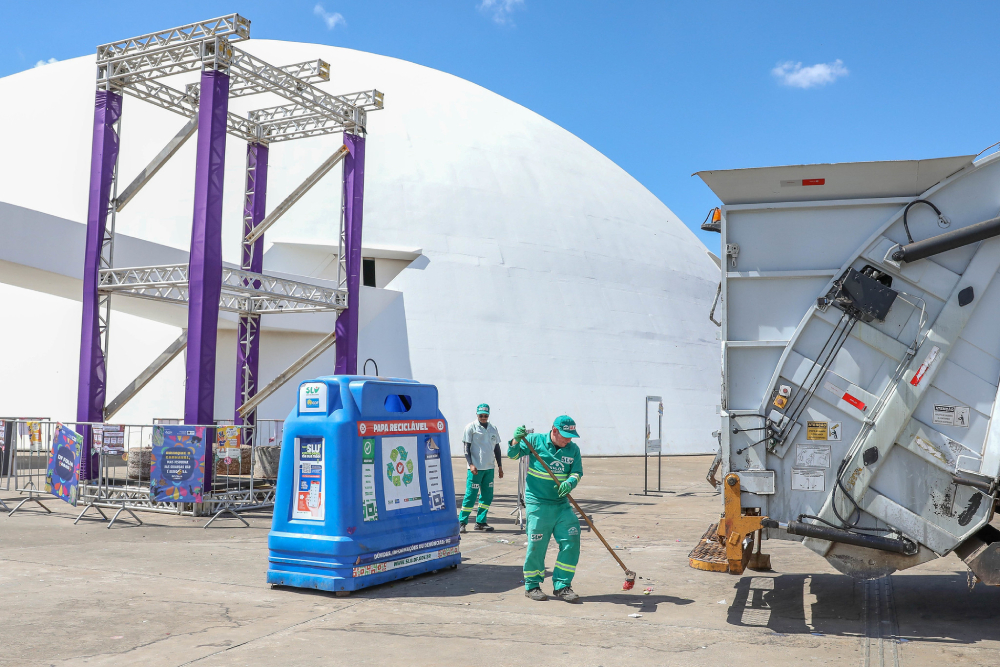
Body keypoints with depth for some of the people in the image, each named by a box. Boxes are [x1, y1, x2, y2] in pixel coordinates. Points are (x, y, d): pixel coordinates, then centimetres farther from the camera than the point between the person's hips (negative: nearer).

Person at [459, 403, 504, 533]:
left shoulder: (493, 429, 12)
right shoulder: (471, 427, -3)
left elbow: (497, 448, 18)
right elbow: (466, 447, -6)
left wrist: (500, 465, 14)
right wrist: (471, 464, -15)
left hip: (489, 468, 6)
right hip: (475, 468, -5)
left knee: (487, 496, 6)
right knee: (470, 495, -6)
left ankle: (481, 522, 14)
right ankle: (462, 523, 1)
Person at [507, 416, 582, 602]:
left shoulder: (573, 449, 6)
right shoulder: (535, 440, -3)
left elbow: (577, 472, 1)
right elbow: (513, 454, -3)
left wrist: (569, 483, -22)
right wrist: (516, 441, -24)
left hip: (562, 504, 4)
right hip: (538, 504, -4)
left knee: (571, 541, -1)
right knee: (537, 545, -2)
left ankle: (562, 585, 12)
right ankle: (532, 585, 17)